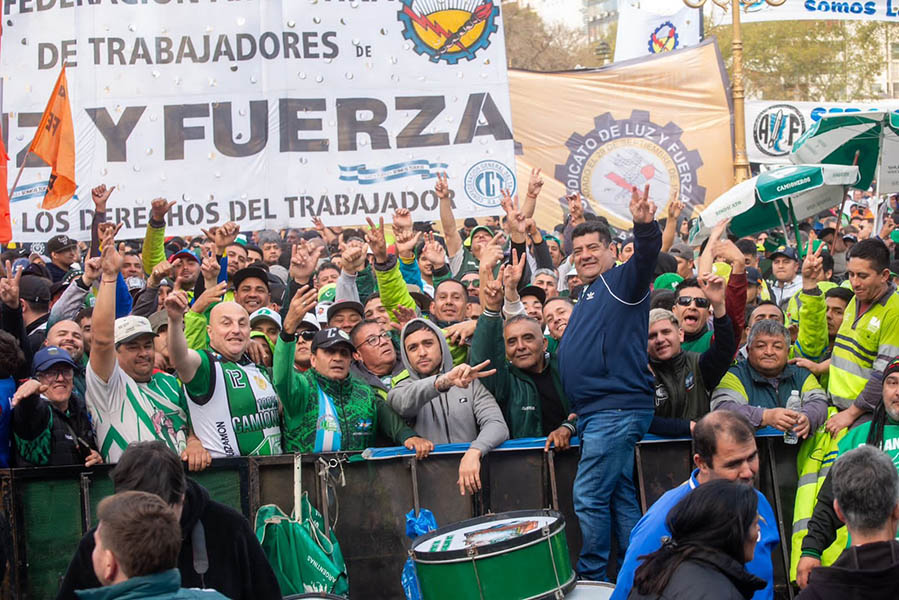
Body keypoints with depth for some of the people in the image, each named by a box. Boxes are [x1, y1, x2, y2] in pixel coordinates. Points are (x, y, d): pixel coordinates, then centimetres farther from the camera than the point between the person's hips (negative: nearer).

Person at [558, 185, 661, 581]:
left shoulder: (620, 282, -4)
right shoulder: (588, 296, 23)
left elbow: (645, 259, -27)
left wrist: (645, 227, -45)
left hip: (616, 410, -10)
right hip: (593, 412, 10)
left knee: (589, 497, -9)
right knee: (621, 497, 12)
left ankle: (590, 580, -1)